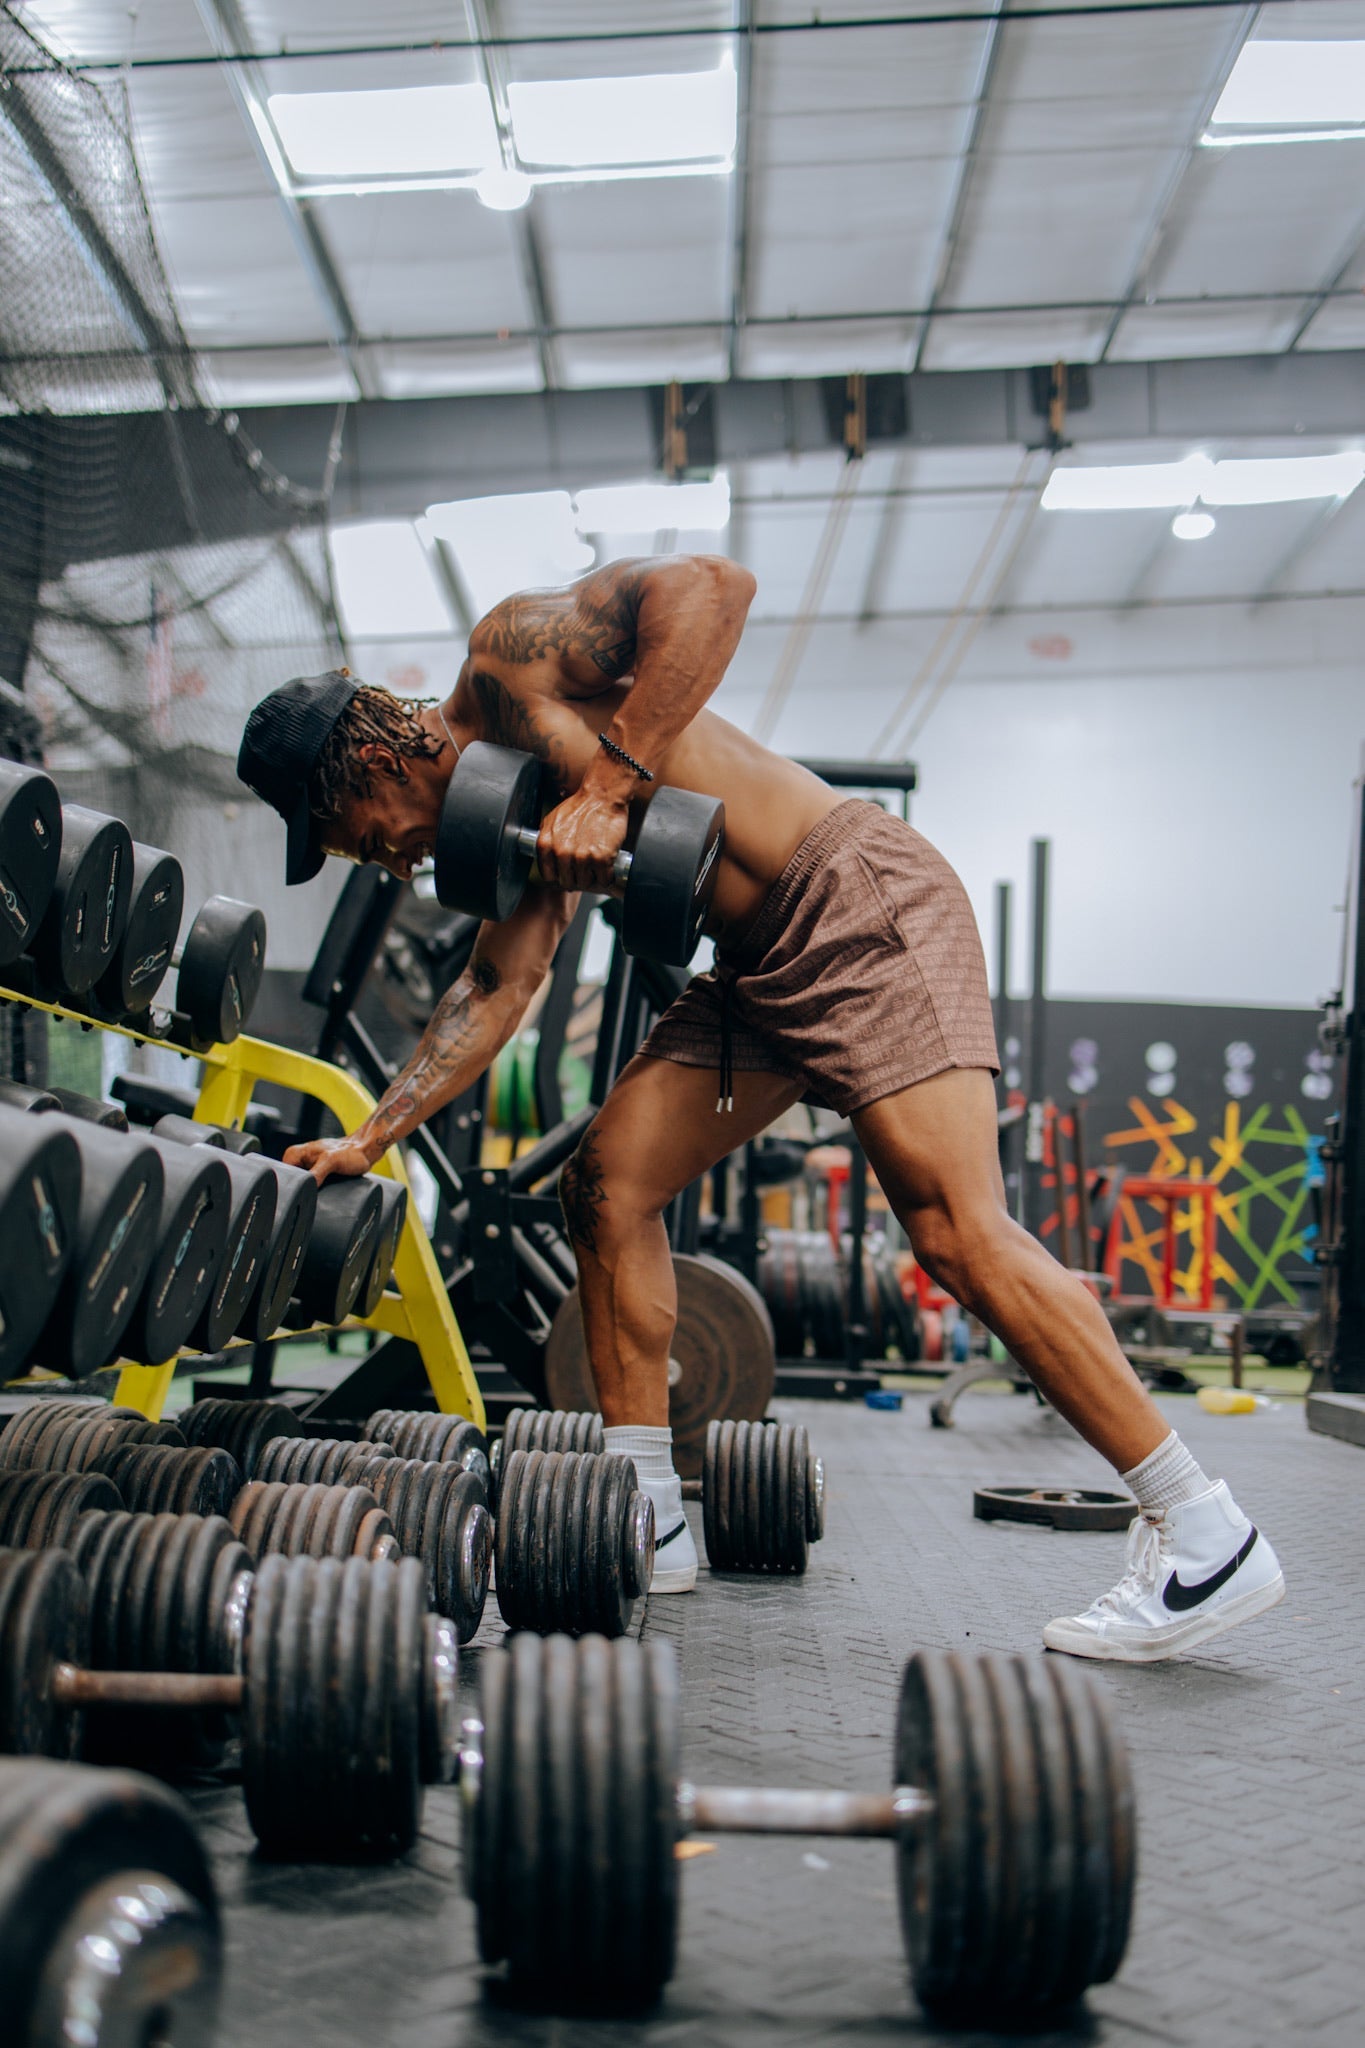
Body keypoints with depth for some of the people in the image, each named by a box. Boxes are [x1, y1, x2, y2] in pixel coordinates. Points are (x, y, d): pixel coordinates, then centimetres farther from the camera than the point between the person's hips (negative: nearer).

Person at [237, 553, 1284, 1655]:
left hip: (864, 907, -10)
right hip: (759, 965, 10)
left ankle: (1208, 1537, -10)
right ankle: (651, 1521, 12)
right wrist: (370, 1139, 14)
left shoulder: (512, 654, -9)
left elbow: (712, 586, -23)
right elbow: (495, 992, 17)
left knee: (957, 1231, -17)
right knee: (607, 1182, 4)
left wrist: (611, 784, -26)